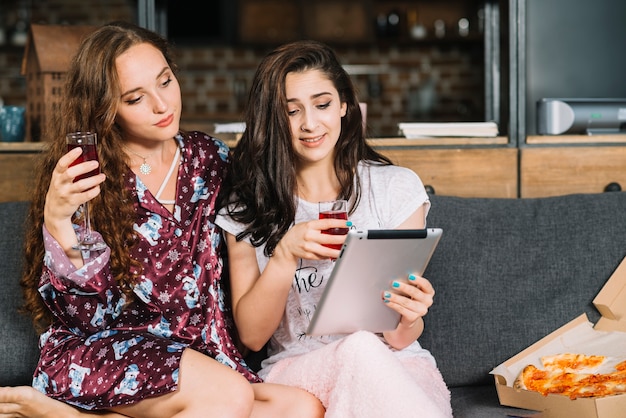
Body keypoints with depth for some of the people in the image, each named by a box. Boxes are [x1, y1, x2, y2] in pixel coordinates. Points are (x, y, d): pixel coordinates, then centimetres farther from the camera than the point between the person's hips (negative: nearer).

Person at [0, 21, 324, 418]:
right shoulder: (83, 175, -5)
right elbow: (84, 313, -13)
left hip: (194, 352, 6)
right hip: (94, 353, -6)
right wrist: (57, 218, -26)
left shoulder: (209, 158, 7)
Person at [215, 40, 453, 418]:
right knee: (360, 349, -35)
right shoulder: (246, 205, 5)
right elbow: (252, 335, 0)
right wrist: (286, 252, -15)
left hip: (398, 374, 1)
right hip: (294, 374, 0)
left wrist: (409, 318, -24)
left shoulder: (397, 188, 2)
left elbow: (399, 340, 1)